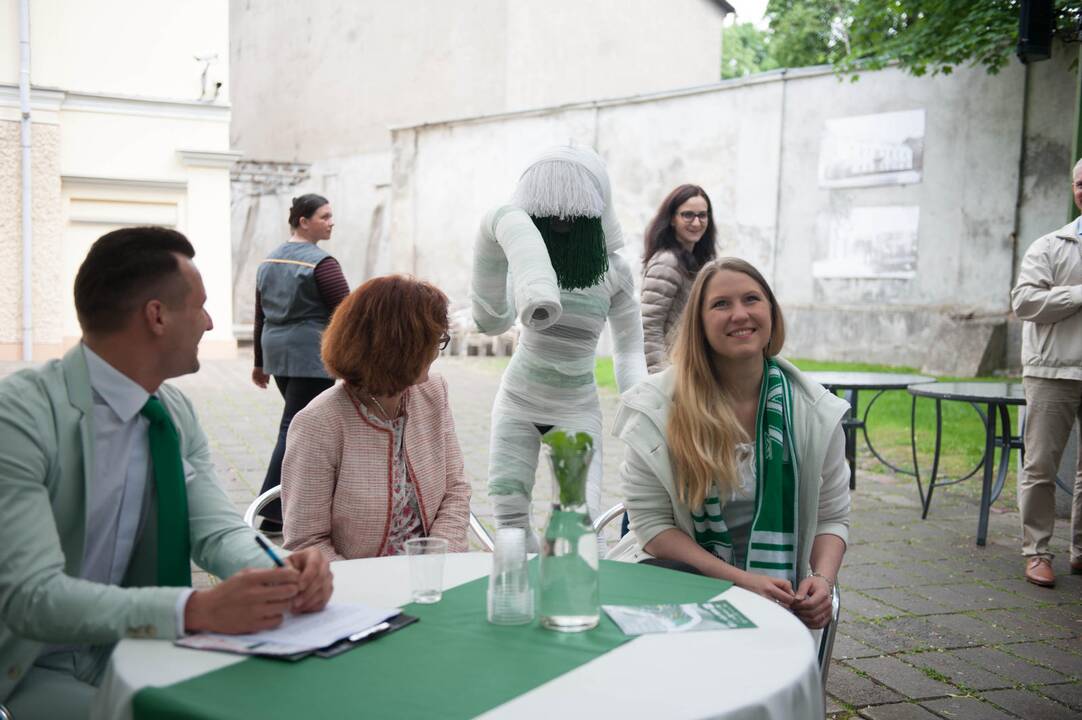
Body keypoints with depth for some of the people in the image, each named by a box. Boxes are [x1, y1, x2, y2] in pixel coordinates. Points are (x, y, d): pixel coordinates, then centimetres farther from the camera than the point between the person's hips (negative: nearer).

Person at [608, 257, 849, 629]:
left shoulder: (815, 410, 0)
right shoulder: (655, 406, -8)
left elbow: (832, 518, 9)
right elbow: (651, 523, -7)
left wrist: (822, 579, -12)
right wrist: (741, 579, -17)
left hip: (776, 590, 0)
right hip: (682, 569, 1)